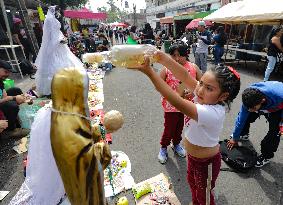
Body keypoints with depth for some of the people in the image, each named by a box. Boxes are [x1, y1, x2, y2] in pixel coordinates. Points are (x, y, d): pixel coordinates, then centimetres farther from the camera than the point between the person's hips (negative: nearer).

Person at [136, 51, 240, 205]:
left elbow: (177, 103, -49)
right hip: (194, 156, 8)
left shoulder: (211, 113, -40)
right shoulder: (207, 98, -18)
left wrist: (149, 72, -51)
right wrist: (164, 59, -41)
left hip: (206, 162, -8)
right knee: (192, 182, 34)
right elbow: (185, 76, -26)